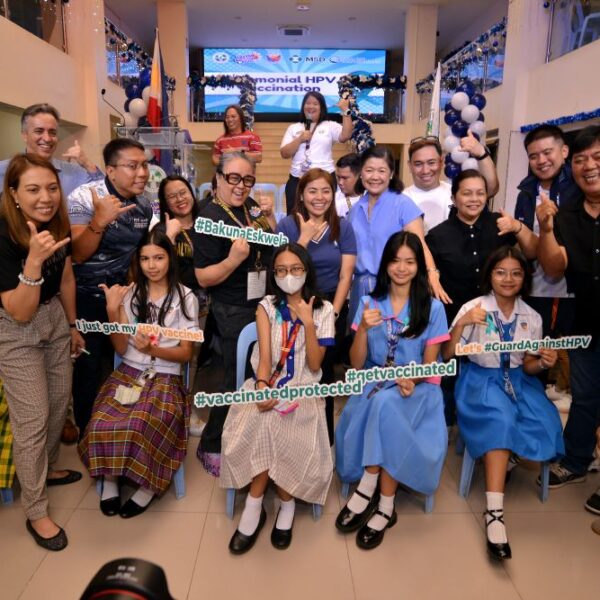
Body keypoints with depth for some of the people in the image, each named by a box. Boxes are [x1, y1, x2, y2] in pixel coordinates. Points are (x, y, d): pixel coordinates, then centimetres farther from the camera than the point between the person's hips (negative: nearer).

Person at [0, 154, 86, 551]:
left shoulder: (58, 222, -8)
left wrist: (73, 325, 17)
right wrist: (34, 260, -41)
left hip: (53, 317, 7)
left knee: (61, 400, 16)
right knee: (32, 417, -2)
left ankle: (47, 469, 42)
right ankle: (36, 512, 15)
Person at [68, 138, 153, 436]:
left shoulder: (144, 204, 1)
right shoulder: (84, 197, -16)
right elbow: (77, 255, -21)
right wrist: (100, 219, -33)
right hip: (88, 298, -5)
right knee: (89, 367, 5)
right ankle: (87, 432, 28)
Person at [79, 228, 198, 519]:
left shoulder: (185, 298, 0)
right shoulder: (130, 293, 7)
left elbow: (186, 353, 0)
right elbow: (121, 349, 3)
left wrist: (153, 350, -18)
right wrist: (113, 311, -11)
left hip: (165, 378, -2)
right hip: (128, 373, 3)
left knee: (139, 428, -29)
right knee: (102, 426, -25)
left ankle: (148, 484, -2)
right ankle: (109, 477, 3)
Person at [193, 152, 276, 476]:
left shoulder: (250, 206, 4)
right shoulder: (210, 218, -17)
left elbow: (275, 245, 14)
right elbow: (203, 278, -19)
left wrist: (269, 216, -2)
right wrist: (234, 259, -34)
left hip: (261, 301, 8)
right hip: (234, 310, -8)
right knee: (237, 379, 2)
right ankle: (210, 446, 22)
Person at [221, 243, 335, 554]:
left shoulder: (323, 310, 4)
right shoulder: (267, 307, 6)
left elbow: (314, 365, -3)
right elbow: (265, 355, -6)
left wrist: (308, 322, -13)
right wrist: (261, 386, -25)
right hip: (268, 385, 1)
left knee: (268, 428, -29)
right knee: (262, 425, -31)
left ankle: (255, 504, -3)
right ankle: (285, 503, -9)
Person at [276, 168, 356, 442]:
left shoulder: (343, 227, 2)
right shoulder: (287, 225, -3)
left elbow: (345, 276, -2)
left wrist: (333, 312, -10)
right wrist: (304, 237, -18)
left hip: (332, 310, 1)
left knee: (324, 374, 9)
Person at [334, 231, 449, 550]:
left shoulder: (432, 308, 0)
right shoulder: (369, 302, 4)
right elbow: (356, 365, 0)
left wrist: (412, 380, -22)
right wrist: (364, 328, -18)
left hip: (416, 387, -1)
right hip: (374, 383, 2)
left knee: (385, 403, -34)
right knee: (380, 403, -33)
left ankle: (368, 489, -19)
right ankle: (384, 503, -19)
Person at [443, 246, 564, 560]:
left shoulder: (532, 318, 6)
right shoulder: (473, 308, -6)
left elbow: (528, 367, 11)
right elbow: (447, 356, -11)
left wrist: (544, 363, -13)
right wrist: (461, 323, -26)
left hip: (517, 381, 4)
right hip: (480, 380, -4)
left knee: (547, 425, -25)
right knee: (501, 420, -34)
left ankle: (506, 459, 4)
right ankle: (494, 513, -33)